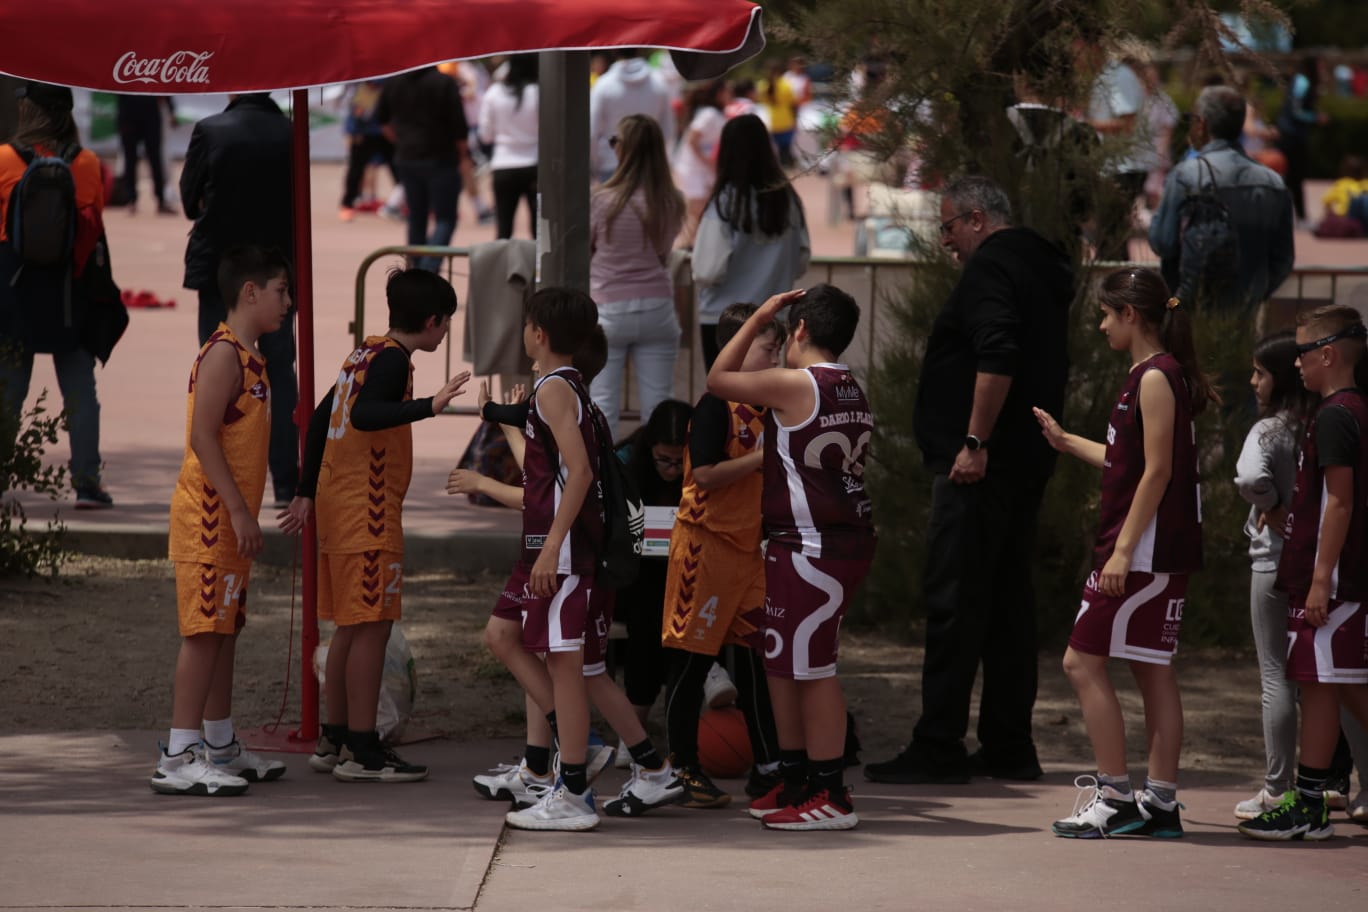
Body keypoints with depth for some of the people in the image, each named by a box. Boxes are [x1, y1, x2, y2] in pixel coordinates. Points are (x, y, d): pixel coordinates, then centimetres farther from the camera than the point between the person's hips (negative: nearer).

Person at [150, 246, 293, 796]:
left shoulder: (249, 357, 17)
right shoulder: (224, 354, -14)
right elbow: (203, 436, -20)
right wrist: (239, 510, -22)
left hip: (229, 520, 10)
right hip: (209, 517, -10)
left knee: (224, 630, 14)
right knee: (205, 630, -11)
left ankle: (221, 747, 22)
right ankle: (179, 758, -12)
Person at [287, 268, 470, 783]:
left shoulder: (366, 354, 15)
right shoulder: (393, 359, -12)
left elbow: (321, 419, 20)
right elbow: (364, 414, -30)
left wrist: (307, 494, 23)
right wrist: (428, 406, -40)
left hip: (338, 505, 10)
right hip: (368, 511, -10)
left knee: (351, 626, 14)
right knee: (372, 625, -8)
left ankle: (335, 740, 17)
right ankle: (361, 751, -9)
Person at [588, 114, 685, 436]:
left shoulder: (602, 202, -13)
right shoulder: (672, 204, -4)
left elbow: (580, 255, 0)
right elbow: (664, 253, 9)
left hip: (608, 310, -3)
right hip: (657, 309, 3)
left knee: (602, 408, 2)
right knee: (657, 408, 7)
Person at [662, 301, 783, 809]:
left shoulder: (763, 408, 14)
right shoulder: (716, 405, -13)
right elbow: (706, 474, -21)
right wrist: (764, 457, -22)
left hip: (750, 544, 8)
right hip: (707, 543, -8)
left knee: (755, 657, 8)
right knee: (692, 660, -1)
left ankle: (767, 770, 13)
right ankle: (683, 770, 4)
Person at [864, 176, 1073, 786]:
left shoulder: (989, 267, -11)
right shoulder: (1042, 270, 20)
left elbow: (997, 358, -25)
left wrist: (975, 442, -24)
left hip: (981, 465, -10)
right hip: (1026, 461, 10)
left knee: (953, 601, -9)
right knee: (1007, 600, 12)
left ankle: (938, 747, -11)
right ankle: (1008, 745, 14)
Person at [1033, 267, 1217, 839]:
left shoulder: (1155, 378, -14)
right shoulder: (1152, 376, 15)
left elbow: (1157, 471, -19)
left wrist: (1123, 550, -21)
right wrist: (1066, 442, 34)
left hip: (1145, 549, -10)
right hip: (1164, 553, 10)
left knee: (1083, 661, -7)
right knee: (1151, 668, 10)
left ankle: (1115, 796, -7)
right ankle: (1160, 802, 11)